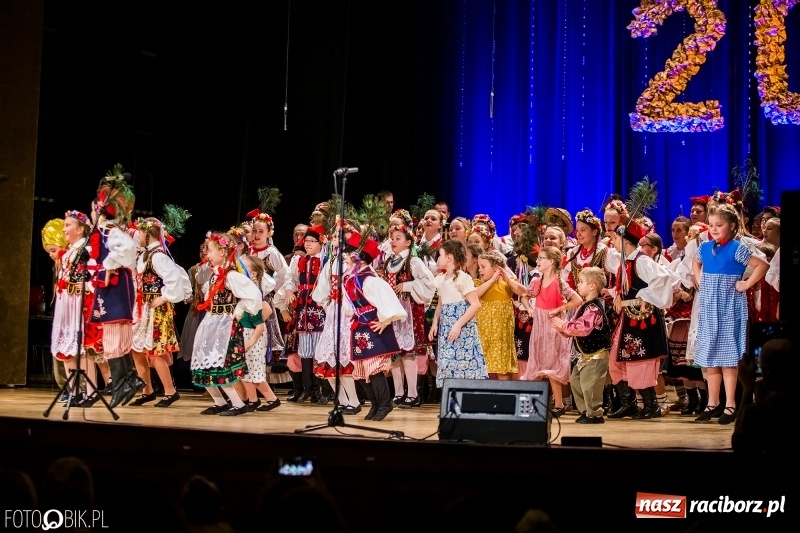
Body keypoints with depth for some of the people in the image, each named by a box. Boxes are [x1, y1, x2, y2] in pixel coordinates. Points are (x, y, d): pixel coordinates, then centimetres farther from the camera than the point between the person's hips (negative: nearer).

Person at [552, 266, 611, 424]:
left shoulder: (594, 308, -22)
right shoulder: (585, 306, 11)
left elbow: (582, 328, -33)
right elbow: (575, 328, 16)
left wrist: (563, 325, -23)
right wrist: (561, 327, -2)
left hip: (596, 355, -11)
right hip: (586, 354, 11)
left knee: (589, 384, -8)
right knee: (575, 380, 17)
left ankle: (594, 414, 5)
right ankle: (585, 410, 26)